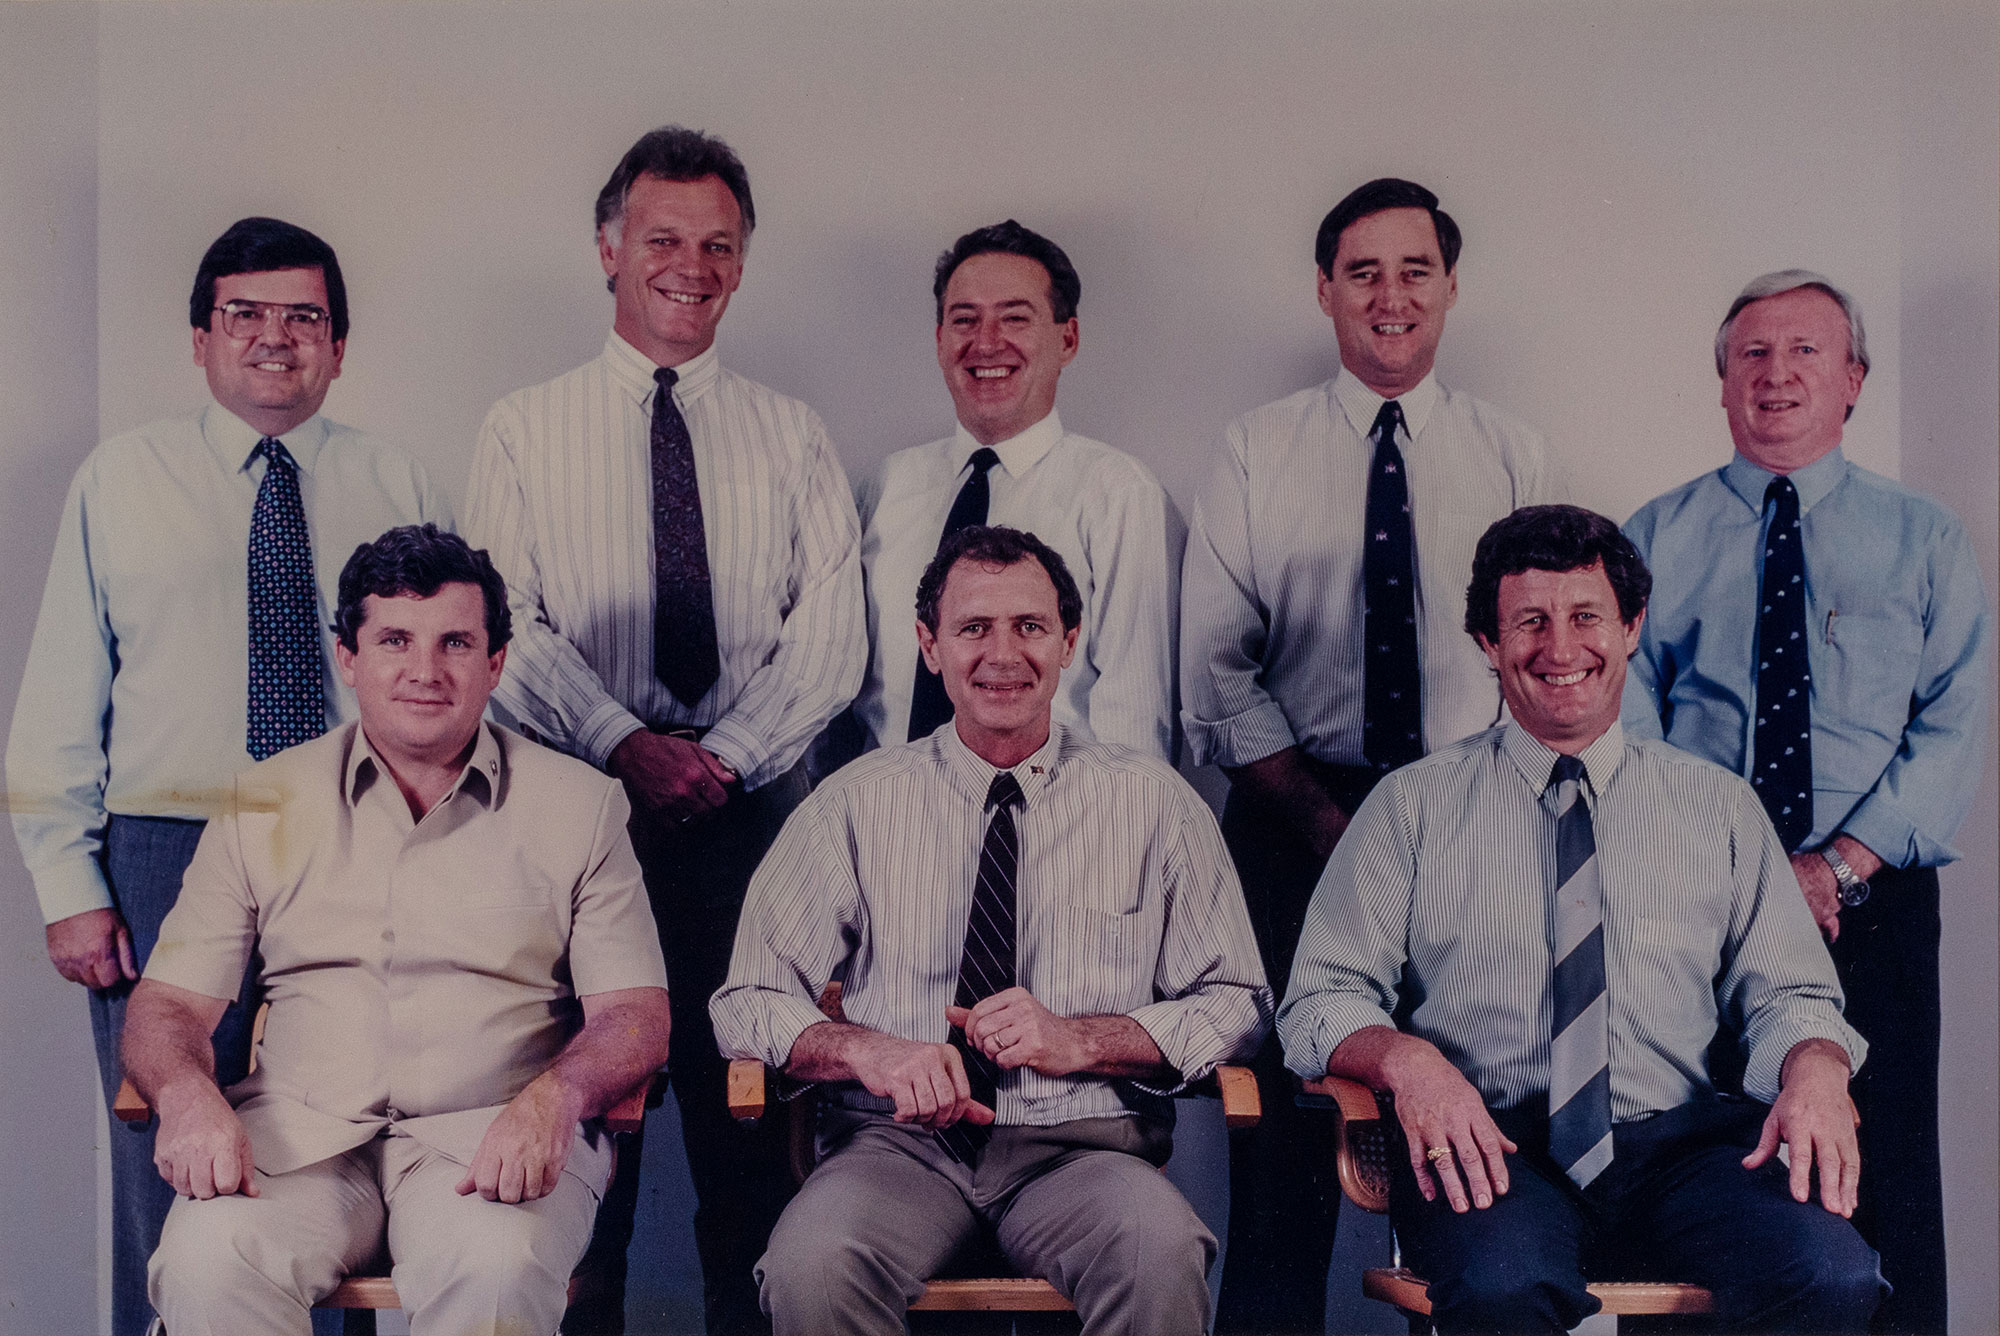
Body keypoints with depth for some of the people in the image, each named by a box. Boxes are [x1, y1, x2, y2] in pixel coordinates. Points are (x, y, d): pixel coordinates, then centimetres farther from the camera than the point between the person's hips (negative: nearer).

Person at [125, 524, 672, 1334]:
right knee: (208, 1260, -31)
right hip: (301, 1131, 2)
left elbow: (635, 1015, 4)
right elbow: (168, 1002, 11)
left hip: (491, 1135, -1)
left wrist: (554, 1097, -19)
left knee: (495, 1271, -35)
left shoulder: (577, 804, 10)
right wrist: (187, 1094, -13)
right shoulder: (265, 803, 14)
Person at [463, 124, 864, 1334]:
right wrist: (626, 745, -15)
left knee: (748, 1112, 0)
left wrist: (728, 754, -11)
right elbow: (512, 626, -1)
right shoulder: (525, 431, 10)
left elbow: (830, 634, 4)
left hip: (752, 811, 1)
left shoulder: (791, 436, 13)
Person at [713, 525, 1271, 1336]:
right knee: (811, 1267, -33)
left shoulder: (1153, 803, 8)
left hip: (1079, 1145, 0)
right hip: (899, 1140, 0)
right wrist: (867, 1048, -14)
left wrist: (1080, 1041, -9)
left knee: (1162, 1256, -34)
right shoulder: (857, 803, 8)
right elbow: (748, 1001, 7)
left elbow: (1237, 1004, 7)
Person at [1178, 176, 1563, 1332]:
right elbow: (1216, 667, 0)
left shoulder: (1515, 457, 9)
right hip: (1296, 822, -1)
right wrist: (1327, 820, -10)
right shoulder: (1257, 452, 6)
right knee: (1285, 1133, -1)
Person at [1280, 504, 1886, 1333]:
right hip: (1492, 1148, -3)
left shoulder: (1719, 807, 17)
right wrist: (1407, 1060, -17)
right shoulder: (1414, 806, 10)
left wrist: (1815, 1072, -10)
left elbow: (1789, 994, 15)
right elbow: (1322, 999, 5)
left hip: (1677, 1146, 3)